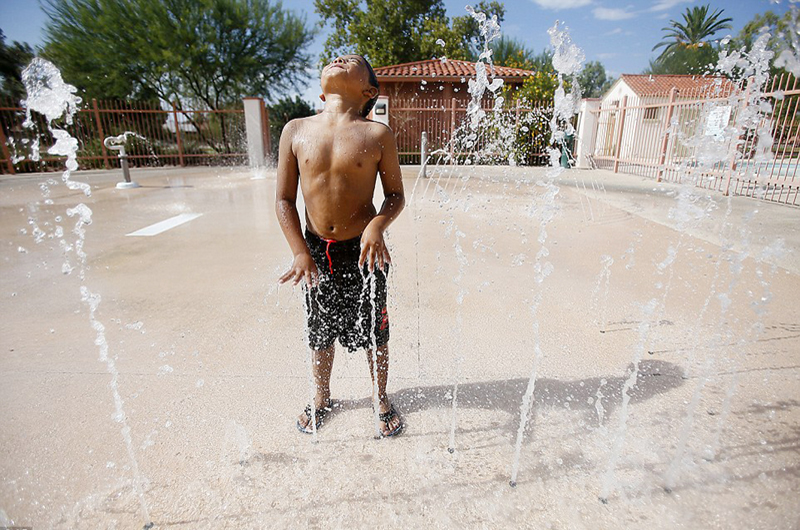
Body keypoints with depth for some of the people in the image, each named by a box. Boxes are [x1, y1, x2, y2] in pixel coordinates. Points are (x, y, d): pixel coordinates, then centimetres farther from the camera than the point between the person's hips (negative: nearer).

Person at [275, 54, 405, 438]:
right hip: (316, 251, 2)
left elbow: (395, 195, 0)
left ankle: (381, 399, 39)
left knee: (373, 332, 12)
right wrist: (301, 252, -8)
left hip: (363, 251, -2)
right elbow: (284, 199, 0)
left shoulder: (377, 134, -7)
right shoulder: (296, 131, -2)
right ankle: (321, 397, 44)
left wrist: (378, 224, -20)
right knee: (320, 332, 18)